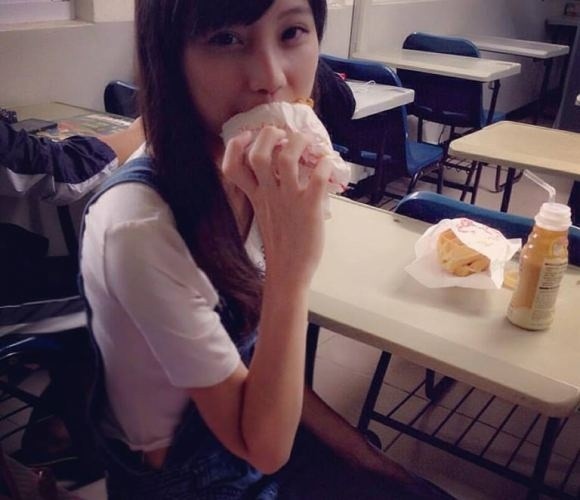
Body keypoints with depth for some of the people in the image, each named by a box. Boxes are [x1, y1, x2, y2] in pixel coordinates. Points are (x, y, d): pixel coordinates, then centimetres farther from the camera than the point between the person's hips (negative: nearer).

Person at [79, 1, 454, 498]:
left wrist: (370, 459, -2)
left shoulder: (251, 172, -9)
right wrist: (291, 264, -35)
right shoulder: (140, 229, -32)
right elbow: (263, 446, -23)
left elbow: (263, 355, 1)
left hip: (253, 417, 6)